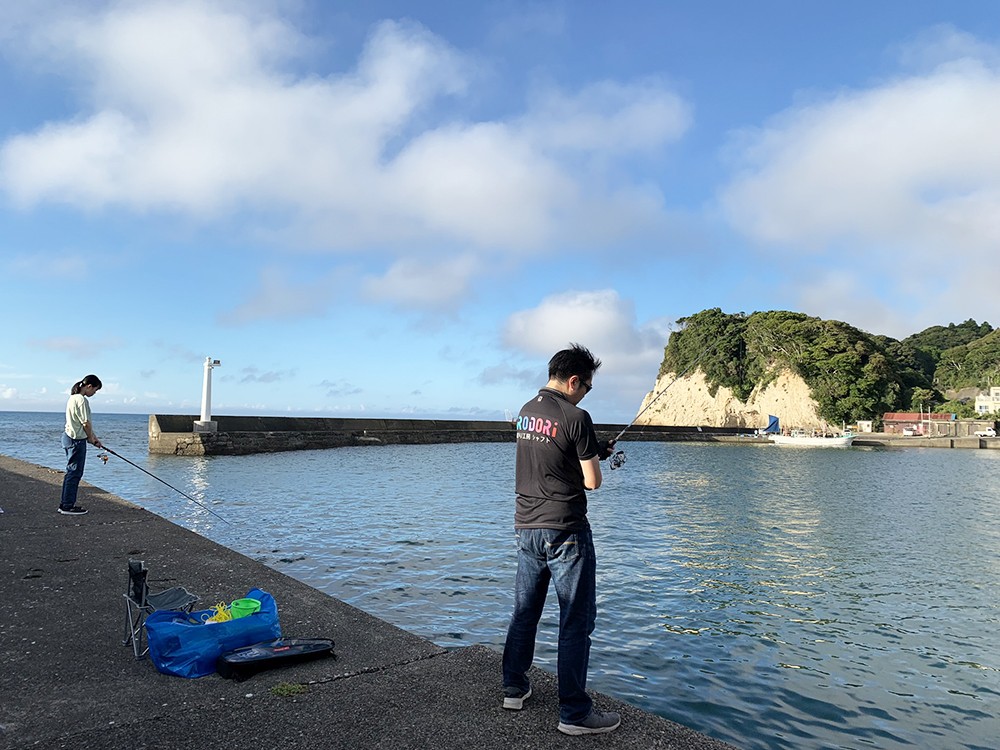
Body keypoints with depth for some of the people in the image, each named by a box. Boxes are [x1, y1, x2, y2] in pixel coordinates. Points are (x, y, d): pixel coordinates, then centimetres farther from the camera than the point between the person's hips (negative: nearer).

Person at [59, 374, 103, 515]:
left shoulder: (73, 397, 15)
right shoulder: (82, 400, -17)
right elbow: (86, 423, -16)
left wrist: (93, 437, 18)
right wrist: (92, 438, -1)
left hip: (69, 436, 10)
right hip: (77, 440, -10)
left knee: (72, 472, 16)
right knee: (75, 472, -4)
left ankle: (65, 504, 21)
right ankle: (68, 506, 1)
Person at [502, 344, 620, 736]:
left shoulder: (525, 412, 9)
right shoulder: (576, 417, -15)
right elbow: (592, 481, -11)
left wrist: (595, 452, 19)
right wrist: (594, 461, 11)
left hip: (526, 527, 8)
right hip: (565, 532, -7)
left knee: (525, 611, 18)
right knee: (576, 620, 2)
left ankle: (514, 688, 31)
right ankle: (574, 712, 8)